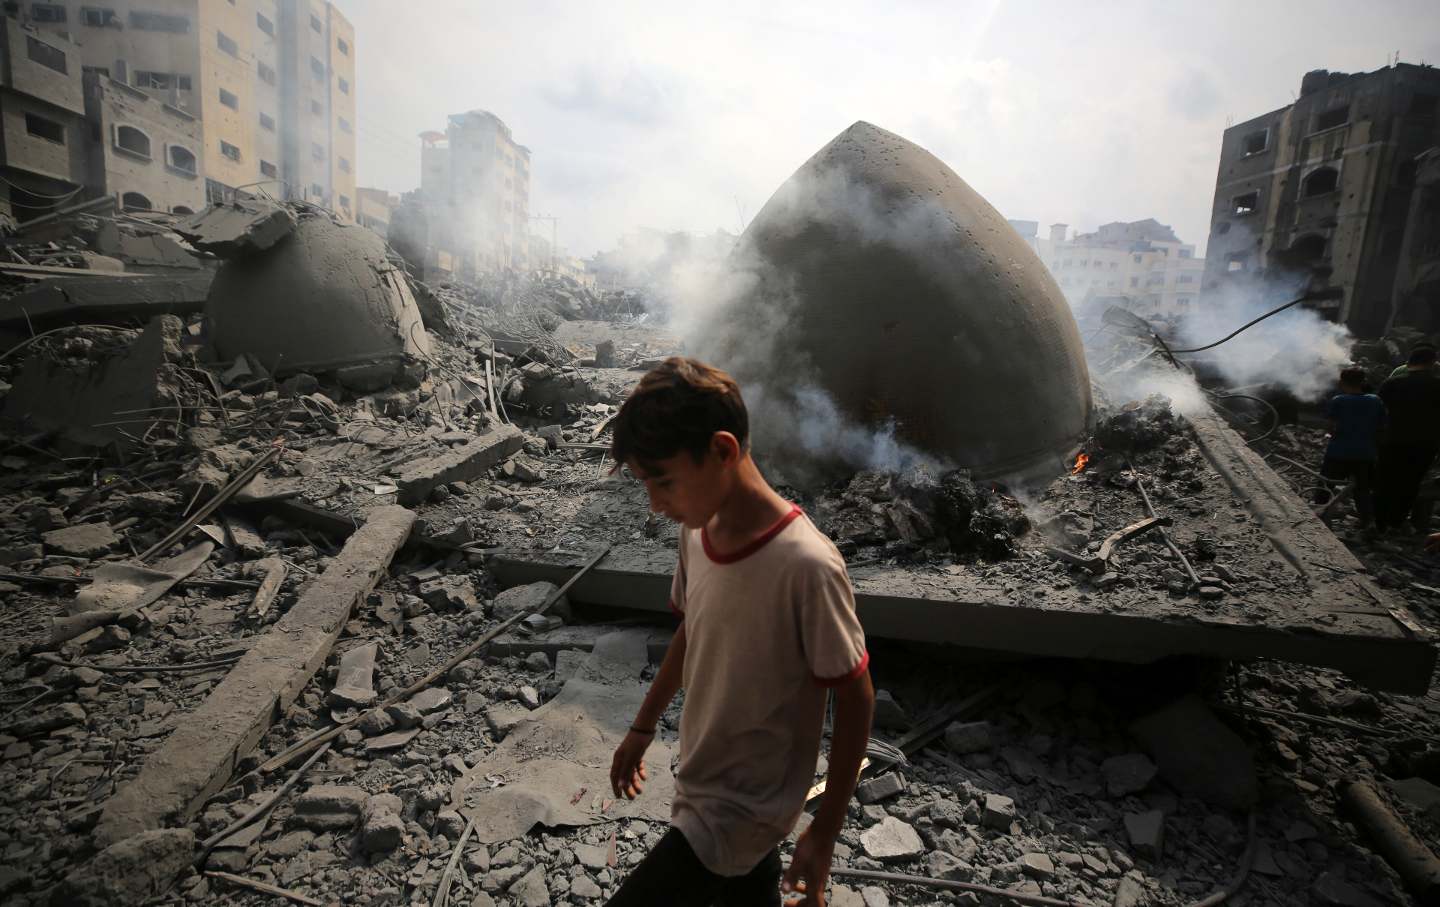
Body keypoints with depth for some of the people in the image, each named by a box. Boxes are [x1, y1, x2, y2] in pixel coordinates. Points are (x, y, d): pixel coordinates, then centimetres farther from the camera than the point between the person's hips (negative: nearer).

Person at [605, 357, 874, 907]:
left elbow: (855, 698, -19)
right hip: (701, 782, 6)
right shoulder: (696, 533, -8)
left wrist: (824, 833, -11)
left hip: (739, 810, -6)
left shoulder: (805, 566, -30)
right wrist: (643, 728, 17)